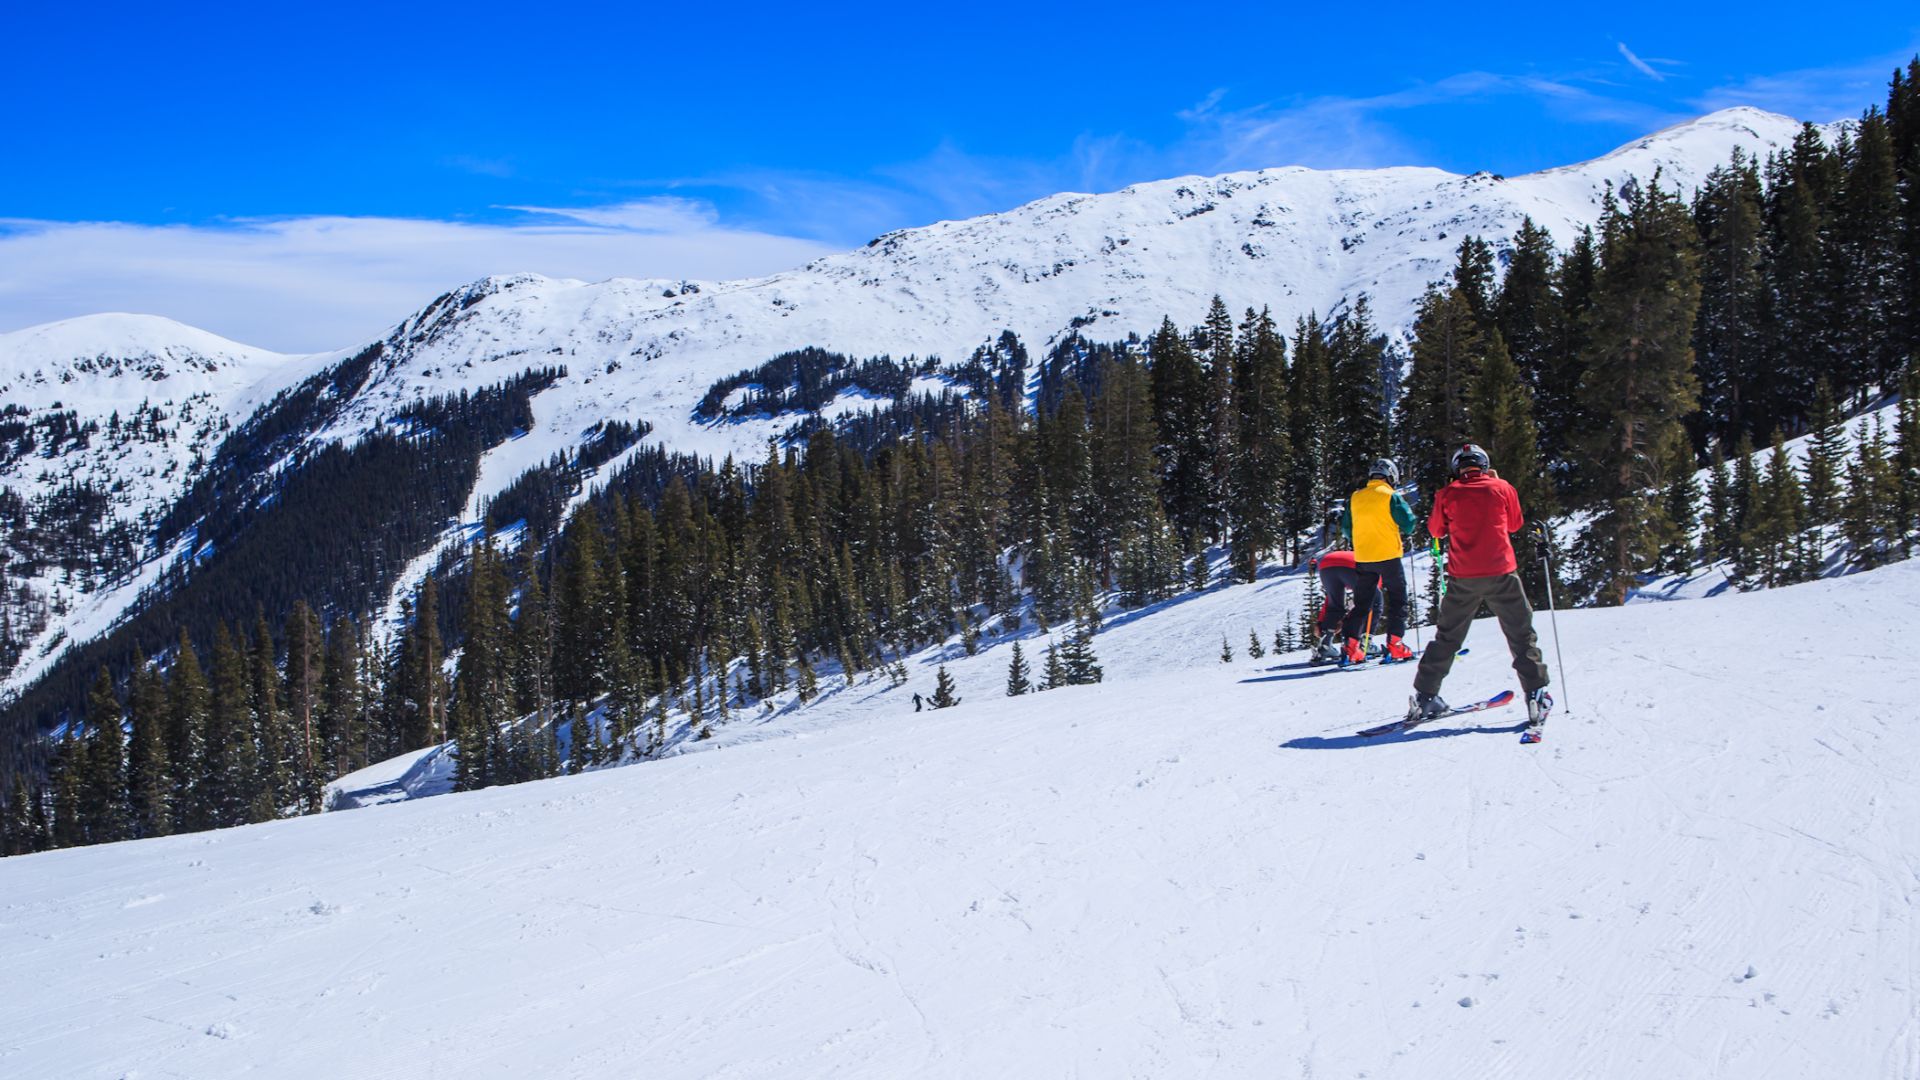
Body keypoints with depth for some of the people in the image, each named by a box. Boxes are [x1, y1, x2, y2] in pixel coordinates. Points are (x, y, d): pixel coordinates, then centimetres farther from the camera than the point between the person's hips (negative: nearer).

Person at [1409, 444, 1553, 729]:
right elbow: (1516, 524, 15)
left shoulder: (1448, 494, 1)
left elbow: (1436, 530, 13)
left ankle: (1424, 697, 10)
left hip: (1463, 577, 1)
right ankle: (1536, 698, 1)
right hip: (1501, 572, -1)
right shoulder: (1501, 488, 0)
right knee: (1521, 636, 8)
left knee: (1447, 638, 12)